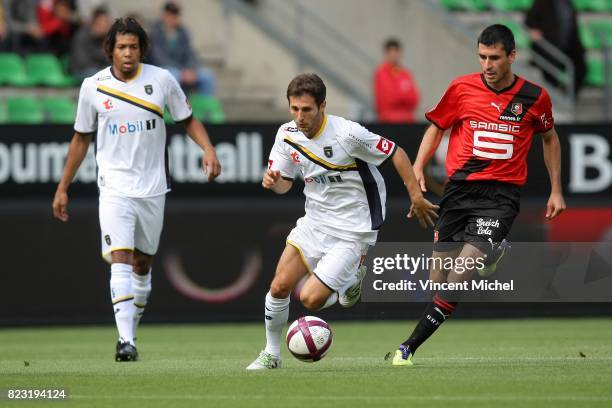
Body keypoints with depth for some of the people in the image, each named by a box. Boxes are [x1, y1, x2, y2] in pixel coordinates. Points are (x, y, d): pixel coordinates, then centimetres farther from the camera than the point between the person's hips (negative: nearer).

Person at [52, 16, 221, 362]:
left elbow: (188, 120, 9)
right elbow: (81, 139, 10)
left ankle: (132, 332, 26)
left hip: (152, 188, 2)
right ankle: (126, 341, -24)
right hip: (115, 187, -2)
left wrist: (208, 149, -10)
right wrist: (63, 188, 11)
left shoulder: (162, 80, -1)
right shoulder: (93, 87, 0)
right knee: (121, 260, -17)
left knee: (143, 265, 11)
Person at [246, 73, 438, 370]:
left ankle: (352, 279, 17)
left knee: (310, 299, -14)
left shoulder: (347, 133, -22)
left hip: (352, 231, -6)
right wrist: (273, 180, -16)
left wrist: (416, 197, -9)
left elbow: (396, 153, -10)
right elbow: (284, 183, 9)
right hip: (315, 221, 6)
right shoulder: (287, 134, -3)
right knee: (279, 287, -5)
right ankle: (271, 353, 17)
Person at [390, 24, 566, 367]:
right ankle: (492, 250, 38)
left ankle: (410, 348, -13)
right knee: (438, 278, 6)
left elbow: (550, 138, 17)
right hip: (459, 190, 3)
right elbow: (437, 127, 14)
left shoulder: (534, 96, 0)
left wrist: (556, 191, 15)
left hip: (502, 194, -3)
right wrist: (418, 168, 0)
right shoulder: (462, 88, 0)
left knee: (459, 275, -18)